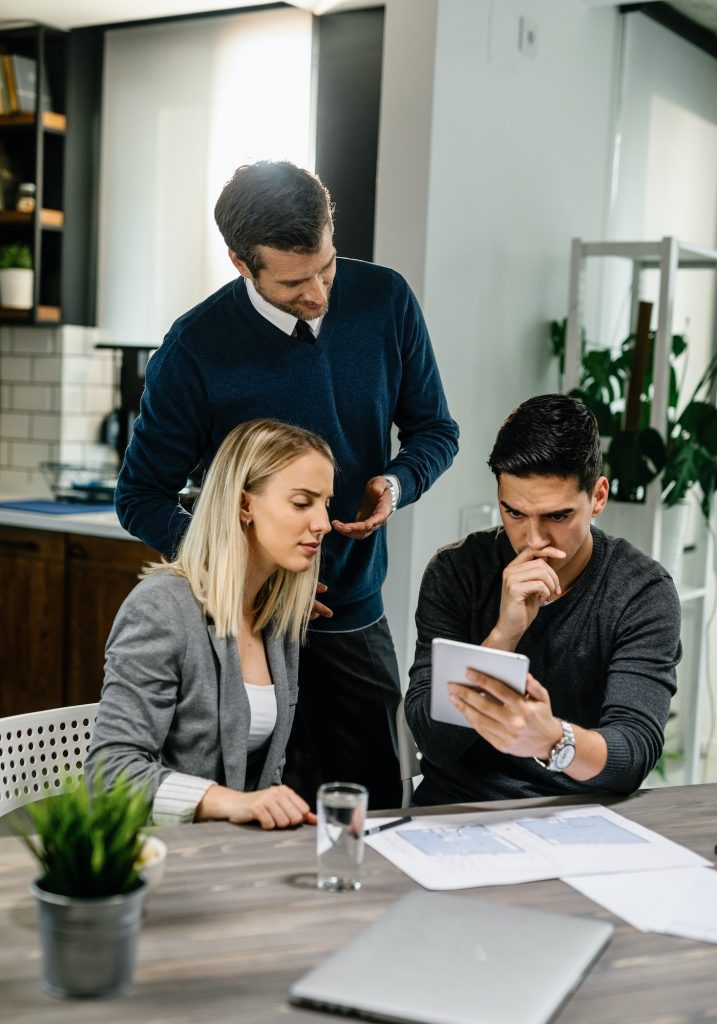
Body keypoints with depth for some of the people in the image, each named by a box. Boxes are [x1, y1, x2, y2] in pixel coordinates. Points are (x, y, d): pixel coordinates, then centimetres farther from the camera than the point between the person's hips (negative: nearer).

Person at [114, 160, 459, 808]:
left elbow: (434, 429, 9)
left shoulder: (386, 301, -3)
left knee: (374, 812, 4)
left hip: (356, 612, 3)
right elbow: (142, 498, -4)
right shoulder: (196, 348, -12)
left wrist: (398, 483, -13)